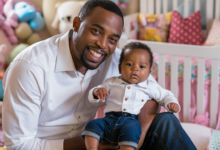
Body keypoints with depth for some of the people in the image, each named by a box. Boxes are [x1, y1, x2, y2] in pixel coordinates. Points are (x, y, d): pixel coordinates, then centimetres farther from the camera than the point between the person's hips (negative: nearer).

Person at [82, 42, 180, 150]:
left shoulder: (150, 86, 16)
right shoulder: (112, 82, 19)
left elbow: (165, 95, 24)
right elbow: (97, 101, 22)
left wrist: (172, 103, 1)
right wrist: (96, 92, -2)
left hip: (132, 121, -3)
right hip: (110, 120, 3)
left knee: (130, 129, -38)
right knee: (93, 124, -24)